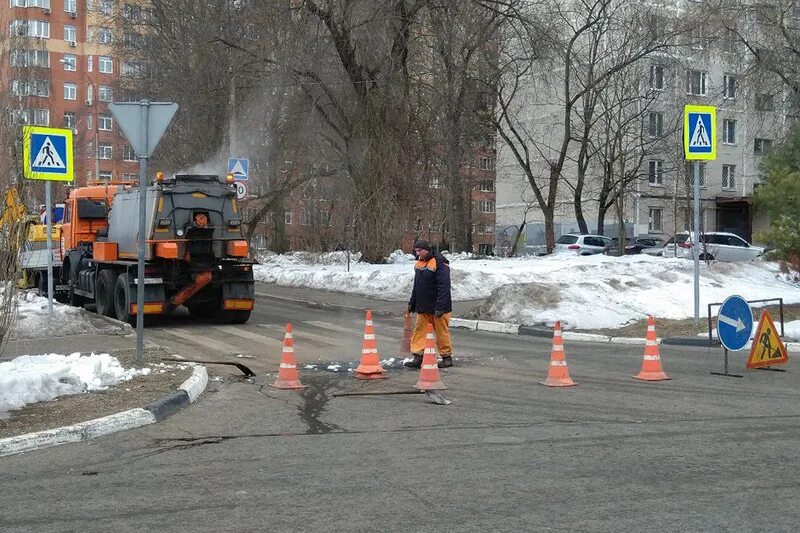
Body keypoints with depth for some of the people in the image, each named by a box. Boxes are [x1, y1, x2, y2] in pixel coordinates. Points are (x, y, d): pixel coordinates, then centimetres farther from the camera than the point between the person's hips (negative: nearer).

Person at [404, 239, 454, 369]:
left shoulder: (439, 262, -16)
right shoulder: (419, 264, 11)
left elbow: (444, 286, -21)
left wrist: (440, 307, -25)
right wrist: (412, 303, 20)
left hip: (438, 308, -7)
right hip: (422, 307, 7)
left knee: (442, 332, 2)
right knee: (419, 331, 3)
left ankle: (447, 357, 14)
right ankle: (417, 357, 5)